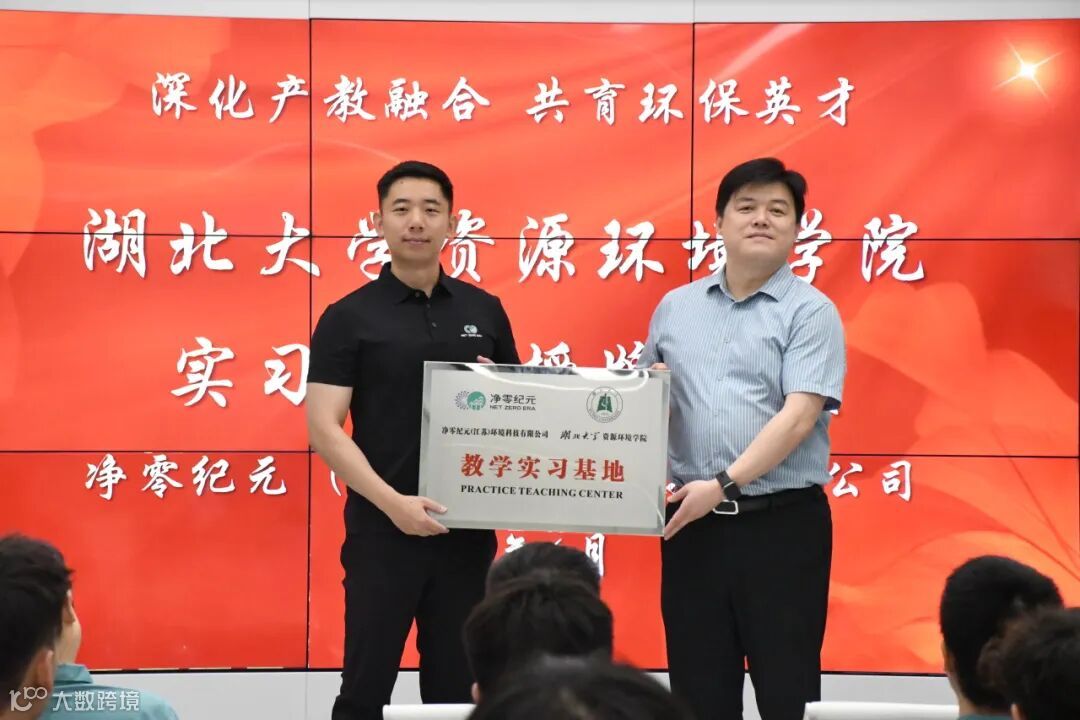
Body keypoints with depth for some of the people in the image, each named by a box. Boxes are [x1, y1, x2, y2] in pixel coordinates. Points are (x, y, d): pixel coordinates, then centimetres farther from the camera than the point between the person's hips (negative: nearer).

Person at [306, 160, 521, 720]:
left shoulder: (484, 311, 8)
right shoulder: (348, 317, -4)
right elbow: (324, 429, -10)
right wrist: (391, 502, -20)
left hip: (467, 530, 4)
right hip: (382, 530, -3)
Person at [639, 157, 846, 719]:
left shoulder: (810, 312, -3)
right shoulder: (675, 308, 12)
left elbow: (798, 417, -13)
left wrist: (725, 484, -20)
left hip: (782, 525, -4)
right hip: (692, 522, 4)